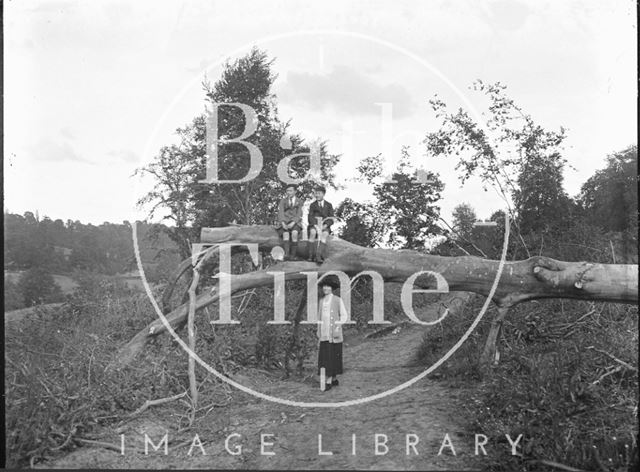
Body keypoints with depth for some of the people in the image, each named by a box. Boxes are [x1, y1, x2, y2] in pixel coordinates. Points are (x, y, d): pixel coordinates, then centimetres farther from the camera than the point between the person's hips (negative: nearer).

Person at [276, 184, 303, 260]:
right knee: (285, 234, -32)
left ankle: (293, 255, -31)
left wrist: (292, 223, -20)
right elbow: (280, 213, -2)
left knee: (294, 233, -34)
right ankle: (286, 253, -44)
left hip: (295, 223, -1)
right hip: (284, 223, 1)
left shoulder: (299, 202, 8)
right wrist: (283, 224, -20)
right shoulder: (282, 201, 9)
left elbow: (299, 215, -2)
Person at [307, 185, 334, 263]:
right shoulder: (312, 205, 13)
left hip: (325, 226, 0)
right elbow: (310, 218, 1)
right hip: (314, 225, 1)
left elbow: (331, 220, 2)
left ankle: (318, 255, -48)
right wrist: (316, 226, -19)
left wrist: (325, 226, -19)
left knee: (325, 234, -36)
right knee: (313, 232, -35)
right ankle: (311, 255, -33)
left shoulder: (329, 205, 11)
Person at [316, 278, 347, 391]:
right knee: (324, 357, 3)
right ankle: (334, 380, 16)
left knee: (333, 357, -5)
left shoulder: (338, 300, -3)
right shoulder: (321, 301, 12)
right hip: (324, 334, 5)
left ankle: (328, 382, -5)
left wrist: (338, 327, -16)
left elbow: (344, 315, -2)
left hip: (334, 334, -5)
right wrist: (319, 334, 11)